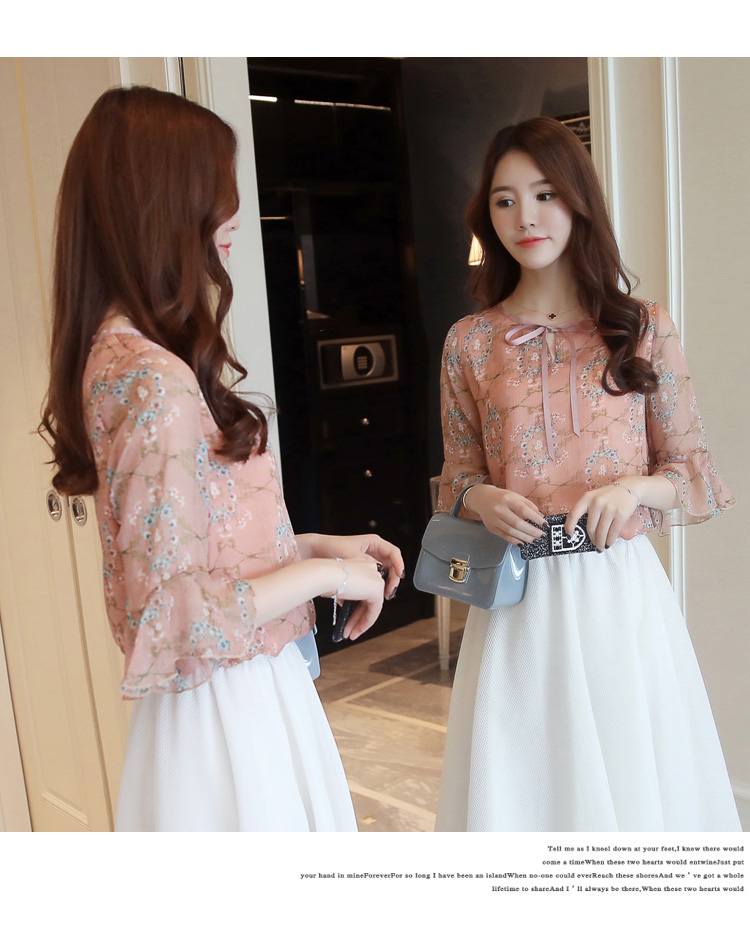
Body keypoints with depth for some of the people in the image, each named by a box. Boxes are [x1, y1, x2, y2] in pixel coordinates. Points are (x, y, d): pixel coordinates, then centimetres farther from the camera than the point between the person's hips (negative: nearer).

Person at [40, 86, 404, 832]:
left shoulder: (124, 355, 7)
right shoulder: (152, 380, -24)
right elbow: (173, 616, -24)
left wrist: (320, 543, 7)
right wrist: (324, 572, -14)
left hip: (248, 693, 9)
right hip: (229, 711, -9)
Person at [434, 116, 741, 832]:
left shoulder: (643, 329, 1)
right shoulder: (469, 343, 3)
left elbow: (693, 470, 4)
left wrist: (634, 488, -16)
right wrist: (485, 500, -11)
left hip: (618, 585, 0)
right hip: (519, 594, 1)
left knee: (629, 771, 11)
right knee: (522, 780, 11)